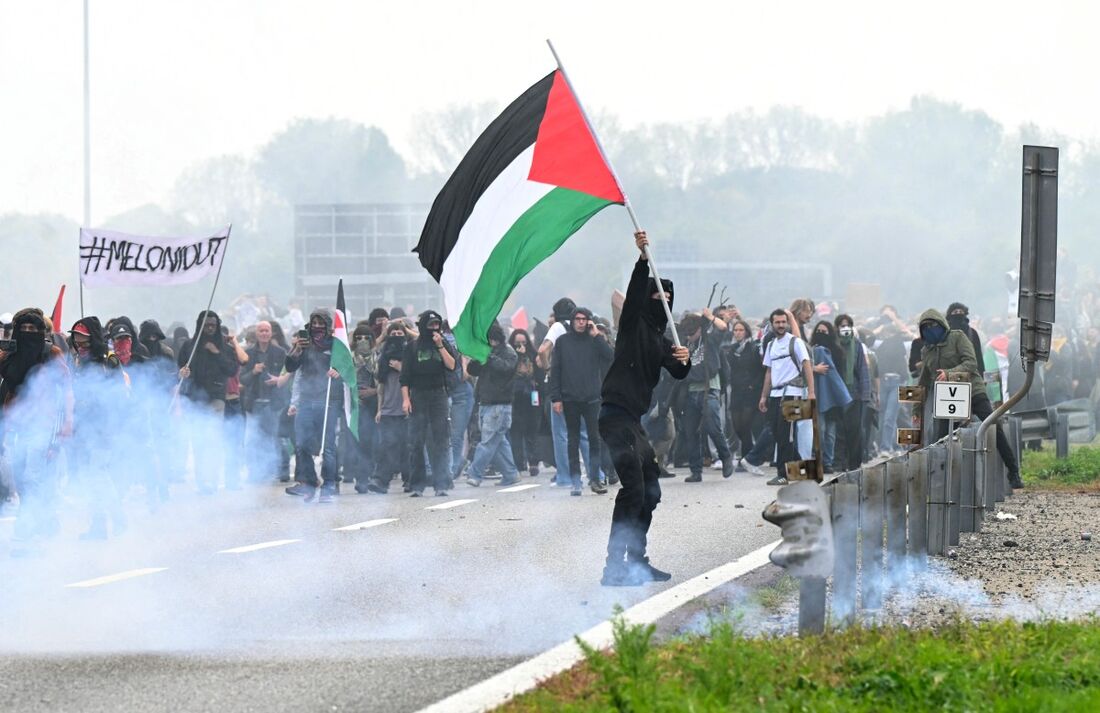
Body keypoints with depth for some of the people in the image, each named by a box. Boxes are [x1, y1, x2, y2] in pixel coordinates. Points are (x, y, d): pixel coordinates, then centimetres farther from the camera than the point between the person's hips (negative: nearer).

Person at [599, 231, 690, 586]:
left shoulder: (662, 340, 23)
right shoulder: (633, 324, 1)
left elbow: (678, 373, 11)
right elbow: (635, 292, -17)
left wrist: (683, 360, -11)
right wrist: (643, 259, -30)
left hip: (633, 420, 9)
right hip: (617, 415, -9)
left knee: (650, 491, 14)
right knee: (633, 488, -17)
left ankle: (636, 560, 22)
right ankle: (614, 567, -21)